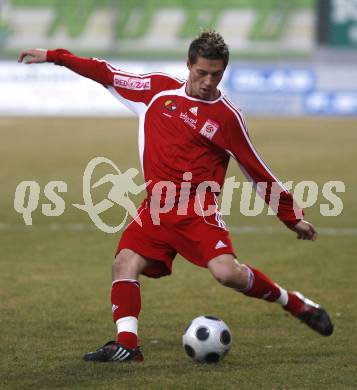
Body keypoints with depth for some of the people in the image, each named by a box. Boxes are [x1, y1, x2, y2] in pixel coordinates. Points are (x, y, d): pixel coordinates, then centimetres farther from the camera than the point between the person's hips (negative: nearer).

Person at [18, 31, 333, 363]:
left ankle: (295, 304, -3)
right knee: (124, 264, -15)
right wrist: (53, 57, 20)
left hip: (199, 208, -4)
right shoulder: (159, 89, 9)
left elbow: (257, 172, 6)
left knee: (226, 272, -23)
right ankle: (126, 344, -18)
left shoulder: (227, 116, -1)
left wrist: (292, 217, 8)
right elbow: (107, 75, 18)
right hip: (156, 208, 4)